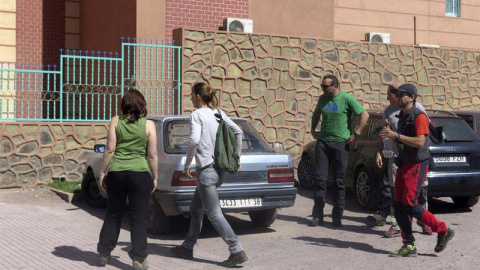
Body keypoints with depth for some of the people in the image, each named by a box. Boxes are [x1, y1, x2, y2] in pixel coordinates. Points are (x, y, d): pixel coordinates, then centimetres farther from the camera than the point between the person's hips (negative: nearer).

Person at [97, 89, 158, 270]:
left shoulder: (116, 121, 0)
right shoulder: (148, 124, -3)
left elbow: (110, 150, -2)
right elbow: (152, 155, -3)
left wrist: (102, 173, 6)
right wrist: (154, 177, 7)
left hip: (116, 173, 2)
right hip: (139, 174, -2)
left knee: (113, 214, 16)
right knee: (139, 218, 5)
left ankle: (104, 252, 25)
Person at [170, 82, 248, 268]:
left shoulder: (196, 115, -10)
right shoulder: (218, 113, 12)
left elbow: (194, 141, -23)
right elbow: (238, 132, 9)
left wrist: (187, 164, -10)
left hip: (206, 170, -8)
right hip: (219, 168, 8)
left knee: (214, 214, -5)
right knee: (195, 209, 20)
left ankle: (237, 251, -9)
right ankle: (187, 247, 28)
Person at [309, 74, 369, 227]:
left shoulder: (346, 98, -6)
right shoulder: (323, 99, 10)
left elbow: (364, 114, -8)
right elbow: (316, 114, 29)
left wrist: (356, 134, -10)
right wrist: (313, 130, 18)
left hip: (340, 144, -4)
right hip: (323, 142, 4)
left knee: (339, 182, 2)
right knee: (320, 179, -1)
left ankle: (337, 217, 9)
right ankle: (317, 216, 3)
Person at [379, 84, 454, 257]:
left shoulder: (419, 116, -10)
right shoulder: (402, 117, 17)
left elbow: (420, 142, -22)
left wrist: (396, 135, -22)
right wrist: (391, 135, 3)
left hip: (417, 164, -9)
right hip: (403, 164, 9)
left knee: (409, 205, -13)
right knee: (398, 206, 3)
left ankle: (443, 231, 3)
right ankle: (409, 246, 8)